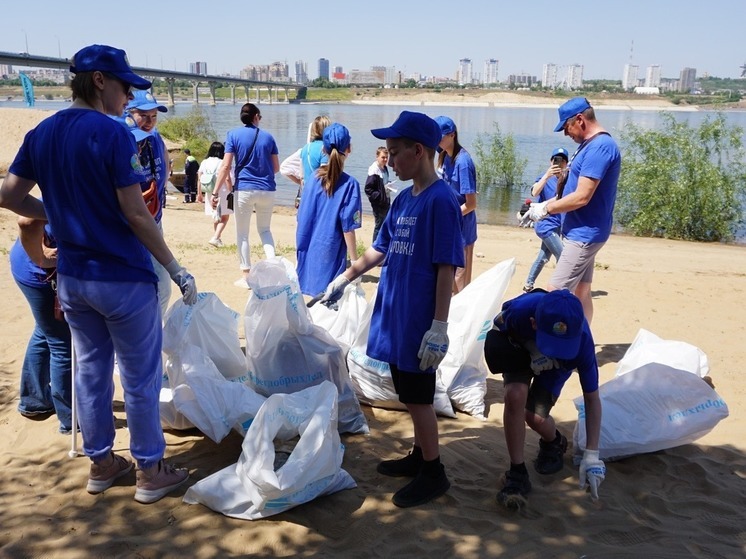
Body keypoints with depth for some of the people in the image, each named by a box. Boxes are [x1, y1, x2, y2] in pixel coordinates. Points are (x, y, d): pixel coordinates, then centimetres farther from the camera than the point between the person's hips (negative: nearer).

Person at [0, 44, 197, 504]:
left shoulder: (41, 134, 4)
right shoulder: (112, 133, -17)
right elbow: (136, 214, -19)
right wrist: (177, 270, -12)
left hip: (72, 277, 7)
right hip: (123, 277, -7)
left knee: (91, 370, 18)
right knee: (140, 378, 6)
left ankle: (101, 464, 31)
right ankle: (151, 471, 18)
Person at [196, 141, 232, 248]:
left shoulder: (204, 162, 5)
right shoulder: (222, 163, -9)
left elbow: (200, 179, 5)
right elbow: (227, 179, -14)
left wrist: (199, 193, 11)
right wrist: (231, 192, -4)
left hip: (210, 194, 5)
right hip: (222, 193, -5)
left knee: (216, 217, 21)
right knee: (225, 217, 4)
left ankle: (216, 237, 27)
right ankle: (215, 238, -12)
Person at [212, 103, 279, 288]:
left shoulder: (234, 134, -1)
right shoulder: (267, 137, 6)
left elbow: (226, 166, -9)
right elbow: (276, 167, 10)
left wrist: (216, 192, -8)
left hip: (244, 189, -2)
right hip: (267, 190, 2)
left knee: (242, 233, 9)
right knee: (264, 229, 21)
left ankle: (246, 277, 10)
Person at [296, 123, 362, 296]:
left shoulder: (313, 178, 1)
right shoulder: (350, 184, -11)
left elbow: (302, 219, 5)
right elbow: (348, 228, -12)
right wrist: (355, 262, -6)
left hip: (309, 251, 5)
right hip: (331, 252, -4)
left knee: (316, 300, 14)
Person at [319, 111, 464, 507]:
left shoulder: (441, 200, -15)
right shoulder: (403, 199, 9)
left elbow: (446, 268, -18)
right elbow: (380, 249, 20)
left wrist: (439, 327, -20)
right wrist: (345, 279, 25)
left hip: (419, 322, -8)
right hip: (395, 316, 8)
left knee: (418, 397, 3)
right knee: (409, 393, 18)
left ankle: (433, 473, 18)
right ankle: (420, 456, 34)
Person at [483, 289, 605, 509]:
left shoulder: (582, 341, -39)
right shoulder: (519, 310, -42)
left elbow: (592, 398, -29)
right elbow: (498, 325, -15)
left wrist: (591, 454, -33)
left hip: (558, 364, 0)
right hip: (521, 350, 0)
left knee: (535, 417, -17)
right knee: (515, 397, -29)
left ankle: (554, 443, 23)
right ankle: (517, 474, -13)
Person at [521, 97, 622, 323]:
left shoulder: (599, 147, -19)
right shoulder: (589, 145, 12)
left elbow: (581, 197, -23)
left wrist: (545, 209, -12)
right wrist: (542, 205, 8)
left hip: (583, 235, -10)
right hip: (581, 233, 10)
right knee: (581, 292, 15)